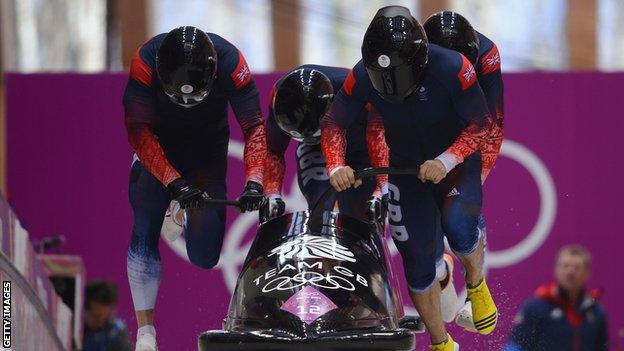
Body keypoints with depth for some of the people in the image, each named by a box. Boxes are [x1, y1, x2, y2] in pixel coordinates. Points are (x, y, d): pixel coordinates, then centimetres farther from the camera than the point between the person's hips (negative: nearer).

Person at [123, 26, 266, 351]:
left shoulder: (230, 62, -28)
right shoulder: (145, 61, -32)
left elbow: (254, 126, -20)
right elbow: (137, 130, -30)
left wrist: (254, 183, -34)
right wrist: (175, 183, -38)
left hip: (208, 150, 1)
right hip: (157, 150, -1)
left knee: (205, 256, -5)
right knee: (145, 229, -20)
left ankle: (193, 225, 31)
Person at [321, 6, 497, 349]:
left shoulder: (452, 68, -31)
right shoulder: (362, 77, -23)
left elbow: (480, 124, -21)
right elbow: (333, 124, -8)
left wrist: (447, 160, -35)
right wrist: (336, 167, -26)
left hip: (456, 162, -2)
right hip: (405, 168, 3)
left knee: (459, 230, -27)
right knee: (418, 260, 1)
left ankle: (476, 283, 9)